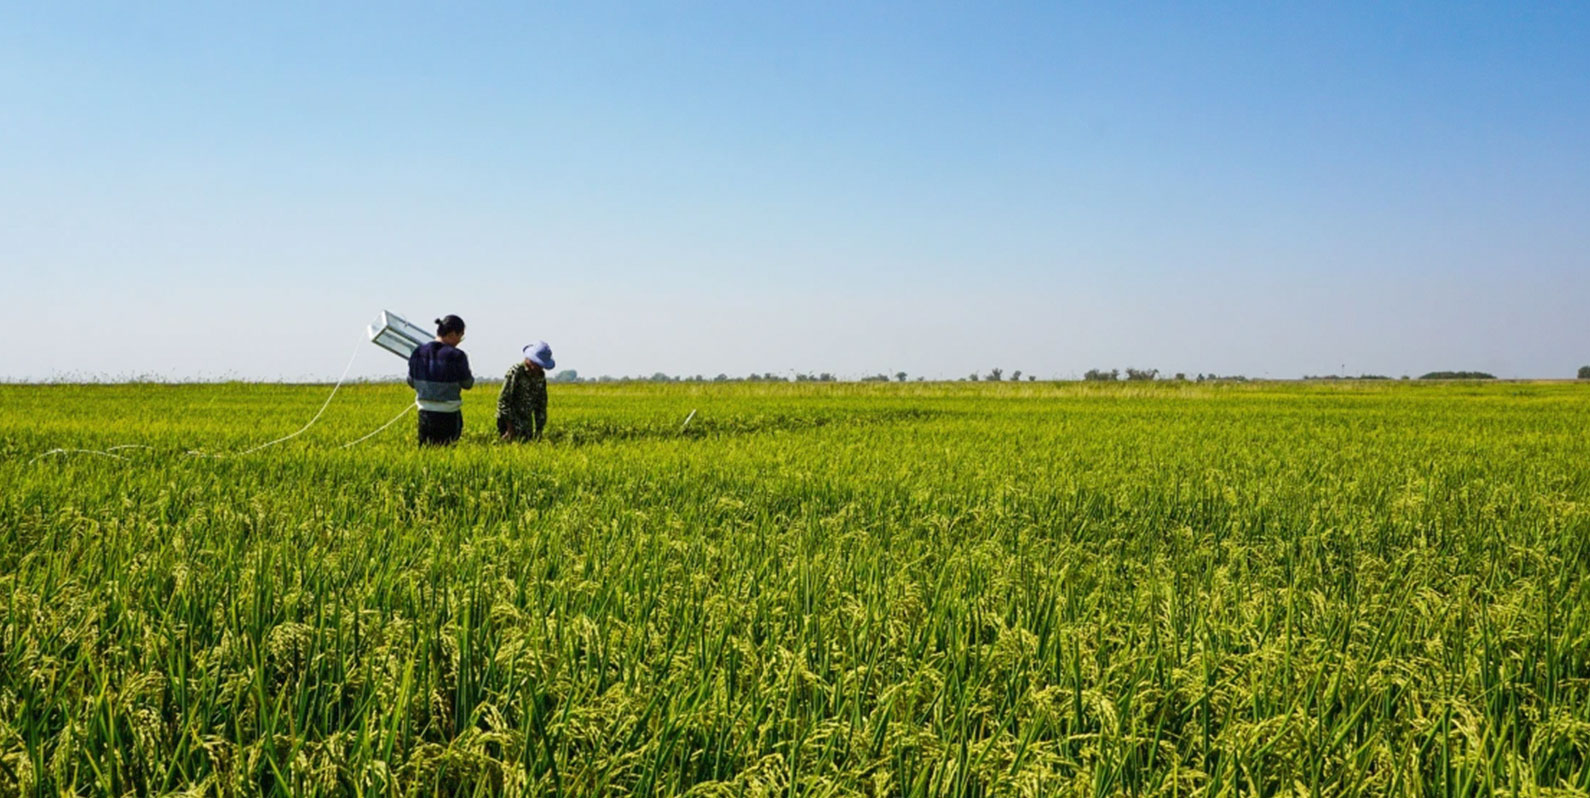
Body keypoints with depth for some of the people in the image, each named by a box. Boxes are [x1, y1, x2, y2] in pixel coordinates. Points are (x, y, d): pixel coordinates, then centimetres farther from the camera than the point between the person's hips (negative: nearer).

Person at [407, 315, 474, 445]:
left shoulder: (418, 352, 2)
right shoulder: (456, 356, -12)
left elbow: (411, 382, 10)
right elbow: (467, 384, -2)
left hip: (425, 412, 4)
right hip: (448, 414, -4)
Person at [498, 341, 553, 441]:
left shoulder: (540, 375, 6)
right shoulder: (515, 372, -15)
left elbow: (542, 403, 14)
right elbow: (503, 400, -16)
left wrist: (539, 429, 11)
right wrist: (510, 427, -18)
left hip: (526, 420, 7)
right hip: (510, 419, -7)